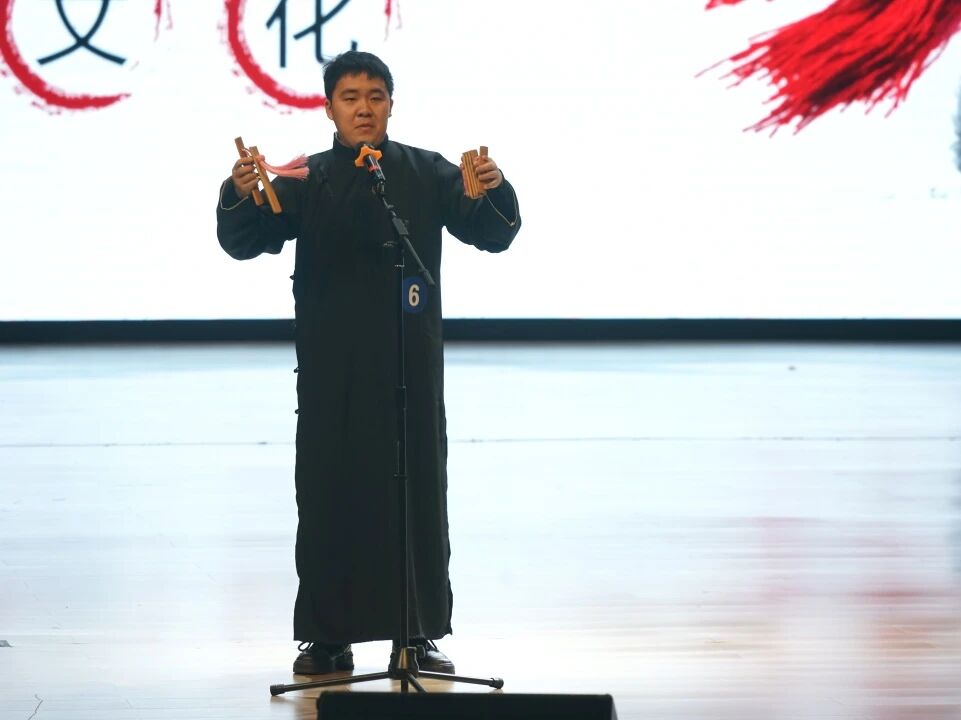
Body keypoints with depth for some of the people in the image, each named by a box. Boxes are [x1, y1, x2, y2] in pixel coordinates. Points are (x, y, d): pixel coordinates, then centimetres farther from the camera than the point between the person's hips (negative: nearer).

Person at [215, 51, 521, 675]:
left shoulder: (427, 175, 4)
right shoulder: (306, 182, 3)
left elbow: (494, 234, -3)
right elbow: (243, 242, -7)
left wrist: (494, 190, -26)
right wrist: (240, 196, -30)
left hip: (411, 367, 0)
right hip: (331, 372, 0)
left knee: (416, 495, 4)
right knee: (329, 496, 1)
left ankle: (418, 635, 13)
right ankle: (329, 638, 8)